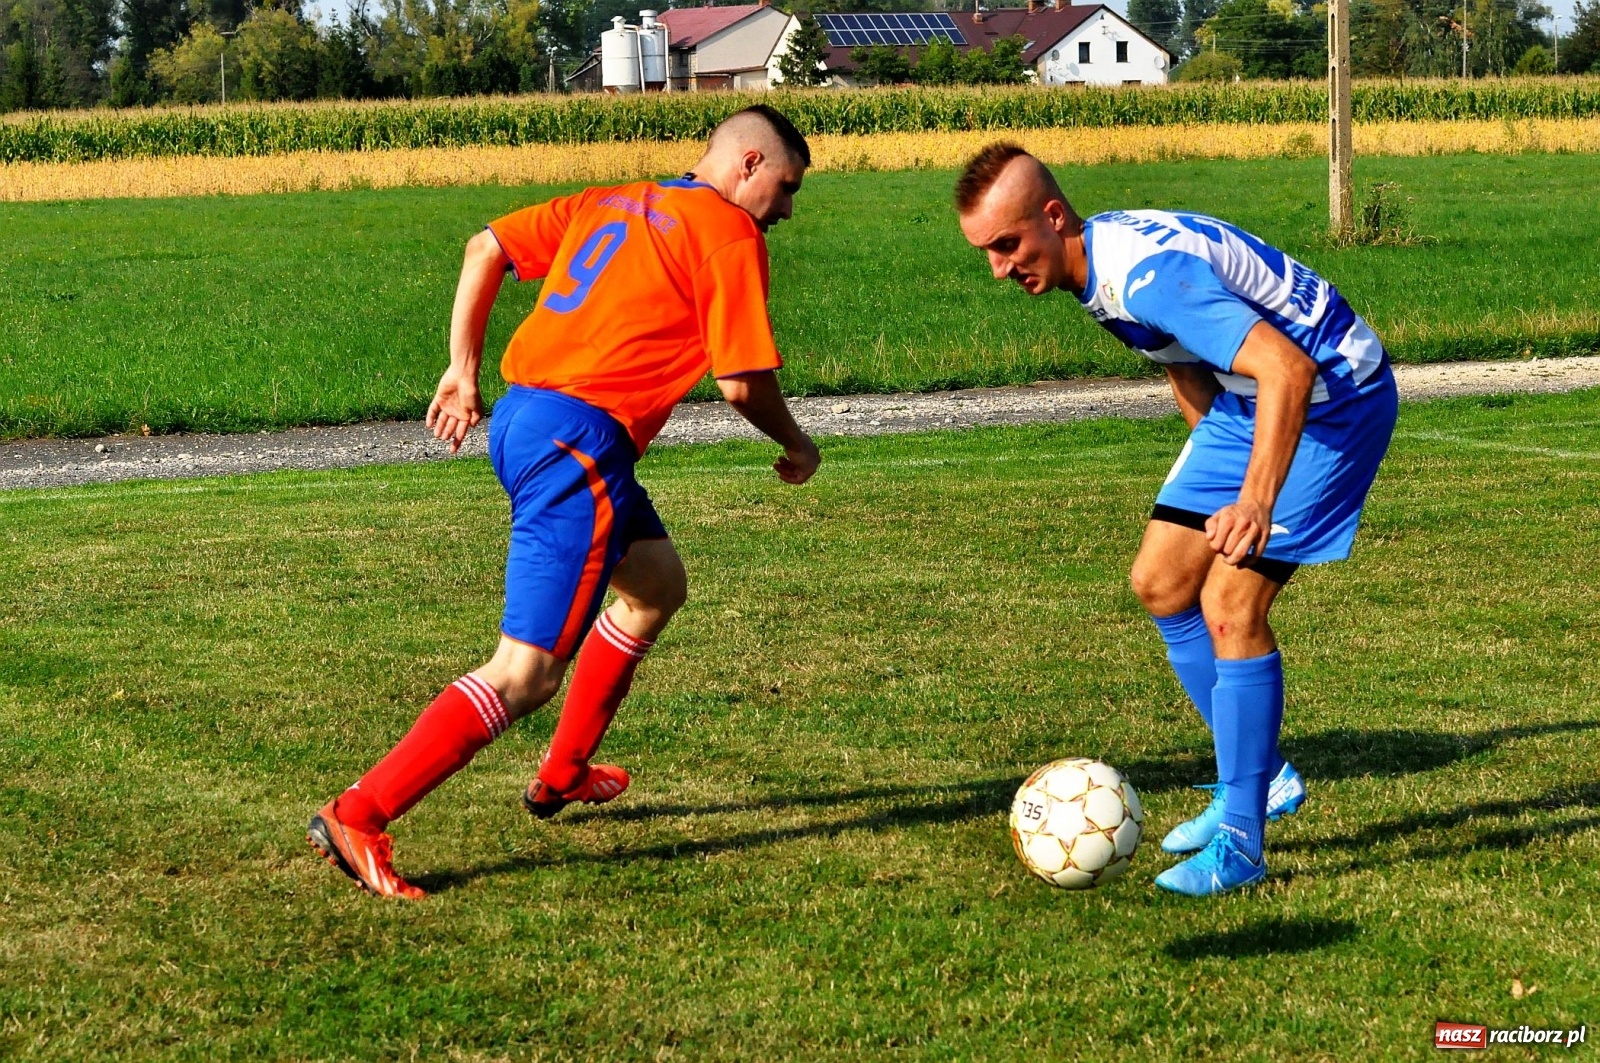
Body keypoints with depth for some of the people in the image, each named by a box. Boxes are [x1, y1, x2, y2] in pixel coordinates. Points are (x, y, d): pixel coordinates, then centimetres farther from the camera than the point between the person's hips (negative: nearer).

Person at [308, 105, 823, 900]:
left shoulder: (608, 203, 20)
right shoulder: (731, 235, -3)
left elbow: (487, 248, 17)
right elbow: (742, 382, -7)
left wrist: (462, 371, 21)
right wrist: (796, 446, 12)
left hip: (519, 416, 10)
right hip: (579, 443, -10)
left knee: (657, 582, 28)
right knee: (526, 673, -9)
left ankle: (563, 773, 35)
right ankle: (358, 818, -14)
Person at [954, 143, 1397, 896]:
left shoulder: (1147, 271, -32)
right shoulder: (1094, 261, -2)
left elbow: (1288, 371, -41)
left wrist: (1256, 503, -49)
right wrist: (1213, 460, 22)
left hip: (1334, 398, -10)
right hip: (1247, 398, 10)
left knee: (1230, 604, -16)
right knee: (1162, 583, 7)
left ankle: (1239, 843, -7)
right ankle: (1261, 779, 20)